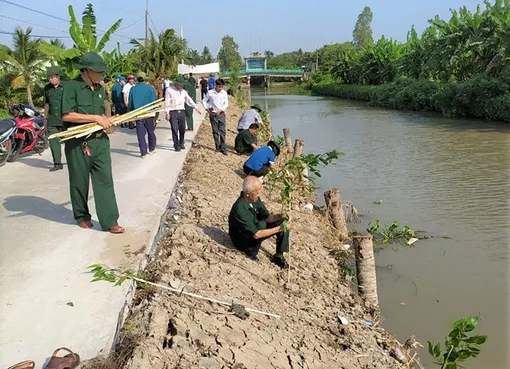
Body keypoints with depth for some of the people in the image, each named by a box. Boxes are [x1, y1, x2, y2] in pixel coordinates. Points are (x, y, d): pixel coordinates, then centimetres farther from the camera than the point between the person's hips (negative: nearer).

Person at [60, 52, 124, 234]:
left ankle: (109, 221, 3)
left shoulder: (100, 89, 11)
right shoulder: (71, 86, -10)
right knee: (79, 182, 9)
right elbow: (66, 115, -19)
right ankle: (82, 216, 29)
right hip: (78, 143, -5)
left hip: (100, 141, 5)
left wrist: (107, 120, 2)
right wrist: (95, 118, -20)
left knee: (105, 180, 0)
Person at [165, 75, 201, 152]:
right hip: (173, 113, -5)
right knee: (175, 130, -3)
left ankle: (181, 143, 26)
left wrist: (195, 107, 6)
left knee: (182, 129, 9)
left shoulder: (183, 91, 11)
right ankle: (176, 146, 6)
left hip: (181, 112, 5)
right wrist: (167, 113, -9)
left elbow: (189, 99, 14)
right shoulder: (169, 90, -5)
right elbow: (167, 102, -6)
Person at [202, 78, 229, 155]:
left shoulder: (224, 93, 2)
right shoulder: (210, 92, -2)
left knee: (223, 131, -4)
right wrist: (207, 109, -1)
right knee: (215, 132, 4)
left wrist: (221, 110, -9)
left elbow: (226, 103, 4)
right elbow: (204, 101, 8)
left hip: (221, 114, 1)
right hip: (213, 114, -1)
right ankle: (218, 148, 13)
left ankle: (223, 148, -1)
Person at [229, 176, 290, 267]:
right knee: (261, 224, -35)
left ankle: (279, 256, -4)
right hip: (241, 240, -7)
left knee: (282, 222, -8)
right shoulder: (239, 209, -34)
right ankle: (251, 252, -12)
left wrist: (277, 216, -24)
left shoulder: (255, 199, -10)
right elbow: (256, 234, -34)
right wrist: (278, 229, -32)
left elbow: (267, 217, -2)